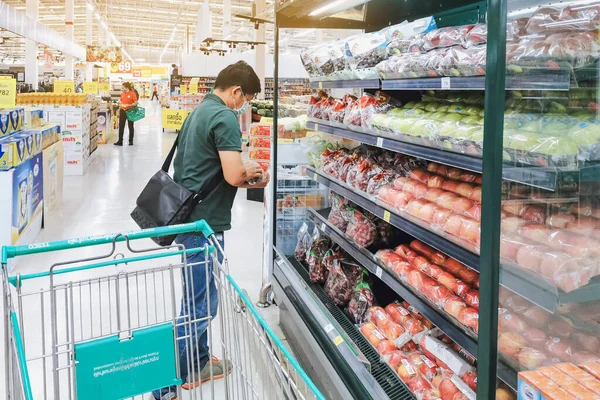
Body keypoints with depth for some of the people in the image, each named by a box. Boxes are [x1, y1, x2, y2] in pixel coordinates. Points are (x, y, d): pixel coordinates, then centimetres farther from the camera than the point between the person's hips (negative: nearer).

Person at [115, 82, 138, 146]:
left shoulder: (132, 94, -9)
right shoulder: (122, 94, 8)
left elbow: (136, 103, -11)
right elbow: (121, 103, 15)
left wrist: (129, 105, -25)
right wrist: (119, 112, 14)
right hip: (123, 111, 5)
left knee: (130, 126, 5)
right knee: (121, 126, 3)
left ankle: (131, 141, 16)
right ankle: (120, 141, 6)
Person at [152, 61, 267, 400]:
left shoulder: (200, 111, 15)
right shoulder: (225, 117, -16)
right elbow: (233, 175, -23)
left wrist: (246, 176, 11)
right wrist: (250, 170, -1)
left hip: (187, 215, 10)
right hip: (205, 222, -10)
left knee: (198, 296, 20)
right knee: (202, 304, -1)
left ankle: (197, 365, 34)